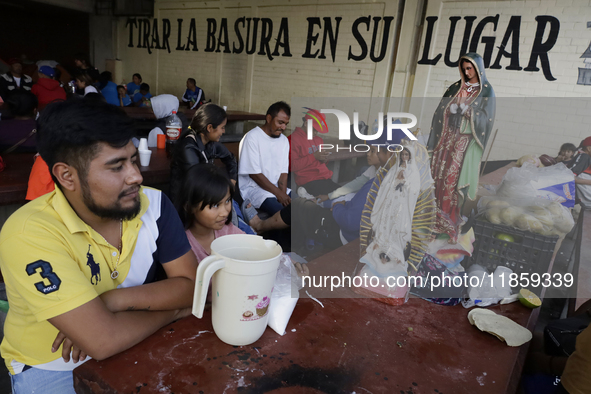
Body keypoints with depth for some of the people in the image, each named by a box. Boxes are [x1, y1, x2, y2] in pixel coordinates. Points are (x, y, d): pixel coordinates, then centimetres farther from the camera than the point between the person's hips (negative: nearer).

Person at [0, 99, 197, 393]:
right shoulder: (30, 234, -25)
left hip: (133, 346, 3)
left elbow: (191, 285, -10)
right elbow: (102, 341, -30)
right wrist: (174, 308, -15)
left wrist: (116, 300, -23)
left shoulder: (153, 203, -12)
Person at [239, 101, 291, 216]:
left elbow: (283, 172, 5)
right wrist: (278, 193, -17)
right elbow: (254, 173, -15)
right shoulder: (252, 137, -11)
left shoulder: (284, 140, 10)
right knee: (280, 210, -35)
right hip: (252, 188, -7)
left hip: (276, 187, 7)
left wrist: (283, 193, -14)